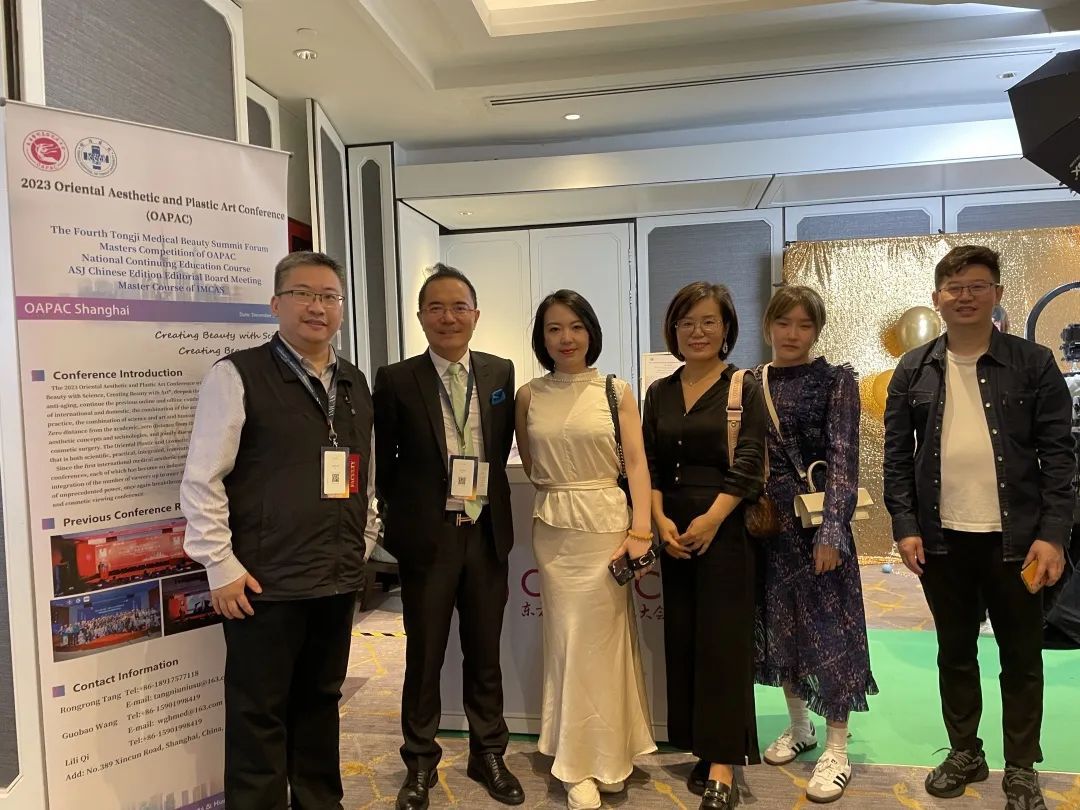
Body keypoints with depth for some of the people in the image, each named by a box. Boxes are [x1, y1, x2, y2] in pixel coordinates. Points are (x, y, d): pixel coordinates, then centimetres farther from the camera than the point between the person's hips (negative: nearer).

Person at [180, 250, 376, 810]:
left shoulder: (354, 383, 11)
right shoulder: (237, 376, -7)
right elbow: (201, 479, -9)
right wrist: (221, 565, -11)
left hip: (337, 577, 6)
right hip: (266, 582, -5)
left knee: (320, 701, 19)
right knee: (259, 714, 7)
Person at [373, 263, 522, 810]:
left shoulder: (501, 372, 3)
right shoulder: (396, 380, -5)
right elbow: (382, 461, 2)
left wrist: (485, 494, 5)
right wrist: (402, 515, 2)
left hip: (488, 532, 3)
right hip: (427, 536, -2)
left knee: (485, 652, 15)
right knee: (424, 654, 11)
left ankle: (488, 754, 34)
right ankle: (420, 764, 30)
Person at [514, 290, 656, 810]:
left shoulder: (616, 391, 0)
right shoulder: (529, 396, 5)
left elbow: (636, 462, -4)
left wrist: (642, 528, -11)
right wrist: (562, 492, 5)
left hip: (607, 524, -2)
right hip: (554, 529, 2)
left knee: (598, 640, 5)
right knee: (567, 639, 8)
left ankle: (597, 757, 25)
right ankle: (582, 762, 24)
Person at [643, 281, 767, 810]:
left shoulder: (744, 389, -2)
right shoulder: (659, 393, 10)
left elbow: (748, 463, -10)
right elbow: (649, 465, 7)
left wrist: (710, 520, -18)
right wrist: (660, 520, -7)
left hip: (725, 528, -4)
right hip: (672, 530, 5)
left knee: (722, 641, -1)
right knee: (683, 640, 9)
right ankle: (703, 749, 23)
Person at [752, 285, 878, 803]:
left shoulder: (836, 381, -4)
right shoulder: (750, 383, 6)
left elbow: (843, 459, -10)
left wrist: (832, 529, -18)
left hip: (816, 516, -4)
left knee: (829, 625, 2)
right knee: (779, 622, 13)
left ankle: (836, 749, 16)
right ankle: (799, 725, 32)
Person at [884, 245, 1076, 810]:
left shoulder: (1033, 364, -1)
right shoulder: (913, 371, 4)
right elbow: (897, 455, 4)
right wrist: (905, 526, -4)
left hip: (1015, 538, -1)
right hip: (942, 538, 2)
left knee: (1021, 657, 10)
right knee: (955, 651, 14)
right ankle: (964, 754, 31)